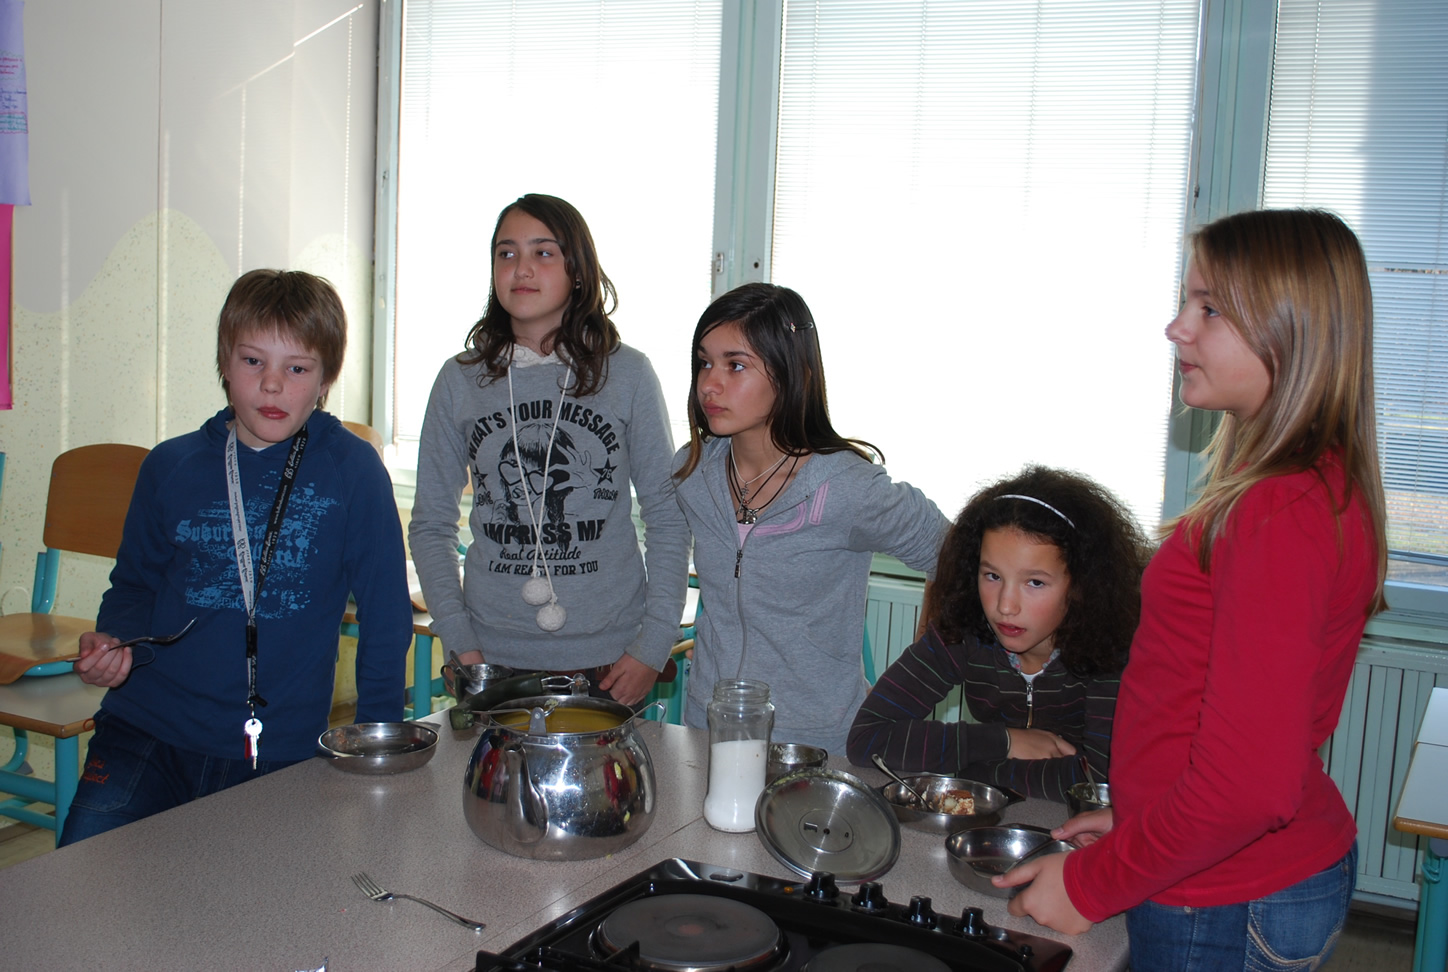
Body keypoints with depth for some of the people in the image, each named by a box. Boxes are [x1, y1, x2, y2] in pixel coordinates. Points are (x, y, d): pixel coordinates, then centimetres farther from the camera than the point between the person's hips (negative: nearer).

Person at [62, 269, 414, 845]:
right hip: (146, 730, 2)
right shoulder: (171, 467, 5)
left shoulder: (352, 472, -4)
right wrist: (111, 643, -4)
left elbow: (386, 615, 1)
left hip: (279, 754, -2)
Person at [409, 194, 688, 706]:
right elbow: (431, 526, 8)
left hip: (607, 660, -1)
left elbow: (668, 518, 1)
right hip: (492, 659, 1)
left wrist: (653, 648, -5)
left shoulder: (628, 375, -2)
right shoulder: (460, 381, 2)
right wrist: (460, 643, -2)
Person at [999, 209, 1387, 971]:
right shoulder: (1322, 482, 6)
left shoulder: (1281, 515, -25)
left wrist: (1091, 885, -16)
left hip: (1224, 908, -9)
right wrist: (1135, 818, 16)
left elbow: (1249, 783, -28)